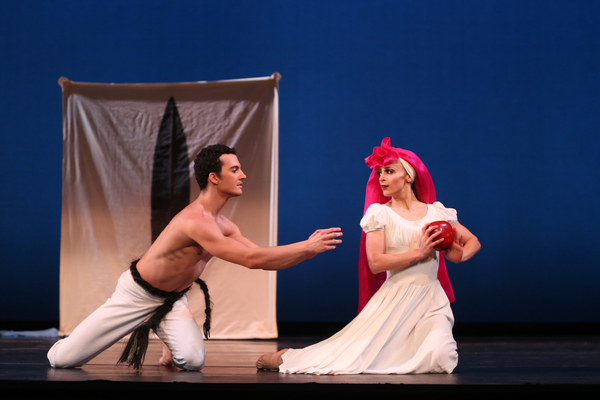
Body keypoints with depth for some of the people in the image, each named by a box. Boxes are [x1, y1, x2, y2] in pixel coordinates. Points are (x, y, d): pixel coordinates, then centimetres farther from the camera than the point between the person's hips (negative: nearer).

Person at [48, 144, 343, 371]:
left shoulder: (223, 225, -3)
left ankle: (171, 349, 15)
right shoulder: (195, 221, -32)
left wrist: (308, 249, -12)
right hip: (137, 295, -6)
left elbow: (262, 259, 0)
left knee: (193, 360, -22)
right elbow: (251, 259, -35)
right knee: (61, 359, -6)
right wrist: (307, 247, -33)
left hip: (172, 299, 6)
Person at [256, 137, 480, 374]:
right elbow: (376, 263, -10)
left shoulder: (437, 211, 8)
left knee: (436, 357, -23)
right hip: (395, 299, -2)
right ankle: (287, 358, 15)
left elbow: (473, 241, 17)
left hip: (431, 301, 2)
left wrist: (460, 255, -6)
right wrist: (420, 252, -14)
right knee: (353, 355, -10)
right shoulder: (379, 213, 1)